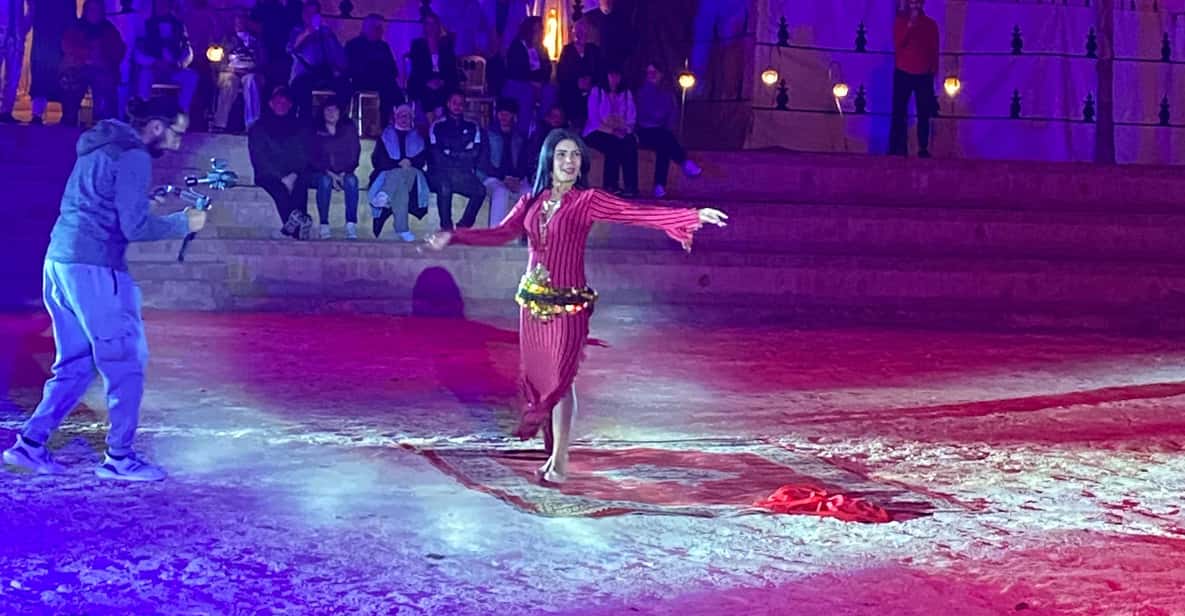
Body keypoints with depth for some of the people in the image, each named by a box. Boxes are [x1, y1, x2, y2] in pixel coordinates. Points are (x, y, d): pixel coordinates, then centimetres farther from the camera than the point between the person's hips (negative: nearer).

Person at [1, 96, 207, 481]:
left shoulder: (99, 148, 18)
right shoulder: (134, 157, -10)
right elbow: (134, 227, -14)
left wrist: (143, 200, 16)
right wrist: (183, 223, -3)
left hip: (60, 261, 9)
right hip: (94, 269, -9)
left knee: (76, 363, 16)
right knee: (126, 361, -1)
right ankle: (119, 458, 3)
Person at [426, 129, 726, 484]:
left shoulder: (587, 201, -5)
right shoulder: (531, 202, 9)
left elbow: (637, 214, -14)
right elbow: (501, 234, 10)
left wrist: (694, 216, -24)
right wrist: (453, 237, 3)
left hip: (567, 304, -5)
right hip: (532, 300, 5)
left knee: (560, 378, -4)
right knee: (535, 376, 6)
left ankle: (559, 461, 4)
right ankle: (553, 452, 17)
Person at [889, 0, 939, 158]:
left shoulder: (931, 24, 8)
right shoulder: (900, 22, 5)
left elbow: (934, 50, 9)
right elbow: (897, 45, -9)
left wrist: (933, 71, 2)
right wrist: (909, 26, -17)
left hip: (924, 75, 1)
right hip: (903, 73, -1)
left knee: (924, 114, -2)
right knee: (899, 112, -4)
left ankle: (923, 149, -2)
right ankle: (897, 148, -3)